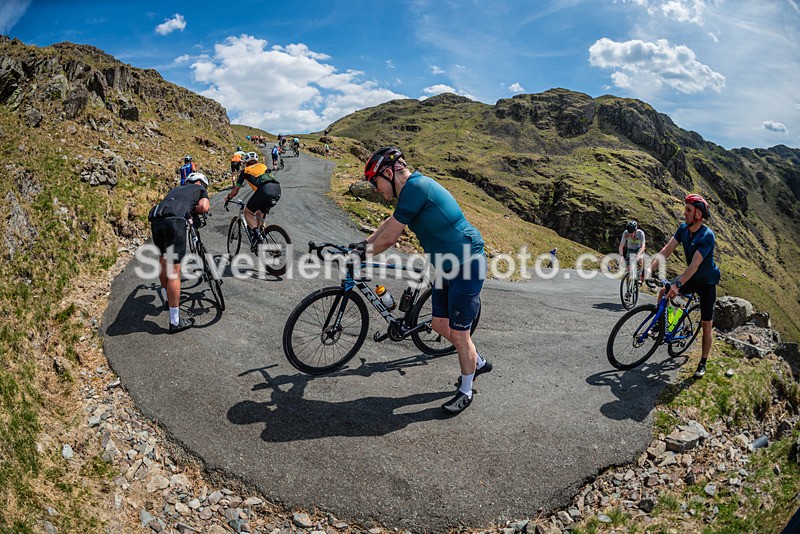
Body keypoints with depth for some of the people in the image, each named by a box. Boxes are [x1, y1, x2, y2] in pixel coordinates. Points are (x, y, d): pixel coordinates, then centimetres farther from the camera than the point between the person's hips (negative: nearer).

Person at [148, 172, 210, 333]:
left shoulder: (176, 189, 38)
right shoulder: (200, 189, 24)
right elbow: (204, 207, 7)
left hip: (155, 220, 6)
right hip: (174, 221, -6)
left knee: (164, 259, 29)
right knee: (174, 271, -6)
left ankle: (166, 296, 51)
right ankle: (175, 322, -3)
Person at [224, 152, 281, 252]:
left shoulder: (245, 170, 22)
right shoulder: (263, 166, 32)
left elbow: (235, 192, 26)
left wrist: (228, 197, 47)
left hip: (264, 191, -5)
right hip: (278, 191, 5)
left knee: (248, 212, 14)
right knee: (260, 213, 27)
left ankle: (257, 236, -5)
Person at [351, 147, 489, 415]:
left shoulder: (415, 188, -21)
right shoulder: (415, 186, 10)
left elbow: (389, 238, -17)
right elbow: (390, 223, 23)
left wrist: (363, 253, -1)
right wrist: (364, 244, 23)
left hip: (467, 265, -10)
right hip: (448, 265, 10)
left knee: (458, 334, 2)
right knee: (440, 324, 17)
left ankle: (465, 392, 23)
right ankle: (478, 362, 39)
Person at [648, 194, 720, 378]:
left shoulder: (707, 236, -29)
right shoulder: (683, 228, -8)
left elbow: (694, 264, -36)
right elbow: (667, 250, -12)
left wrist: (678, 285, -44)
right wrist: (649, 269, -23)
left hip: (707, 282, -6)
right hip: (691, 278, 6)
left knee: (707, 325, 0)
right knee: (663, 292, -14)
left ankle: (703, 363, 13)